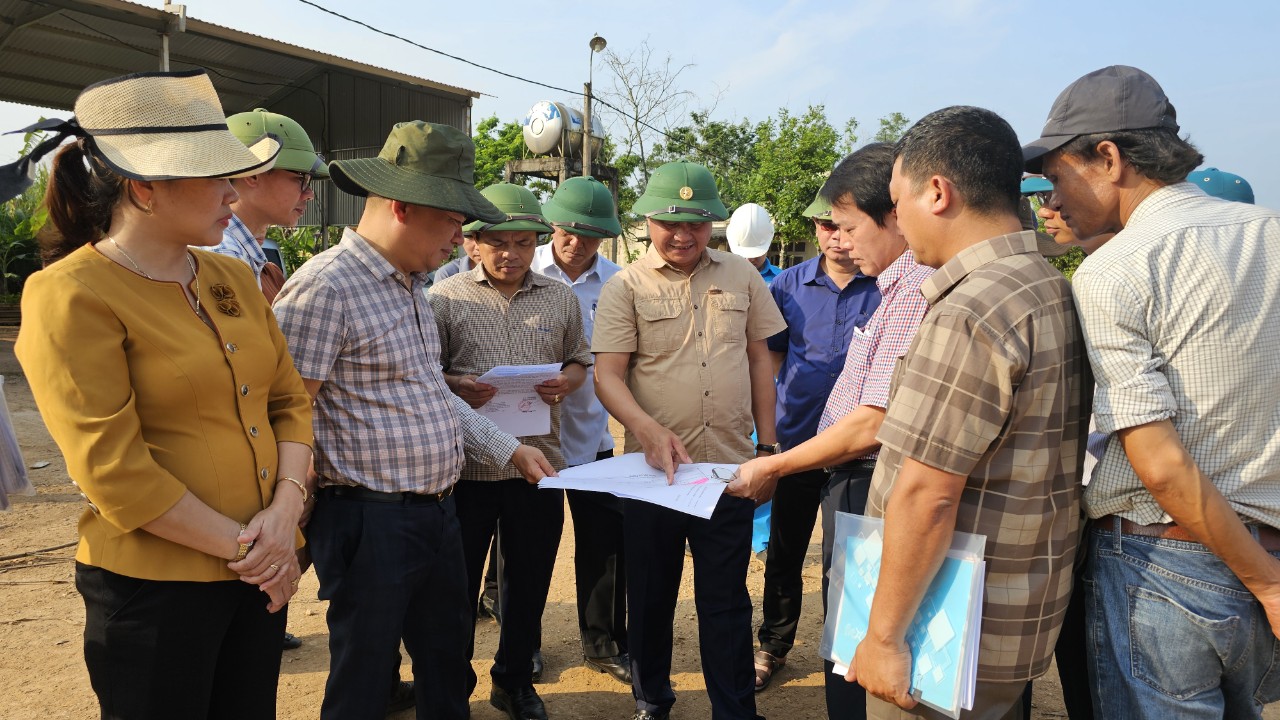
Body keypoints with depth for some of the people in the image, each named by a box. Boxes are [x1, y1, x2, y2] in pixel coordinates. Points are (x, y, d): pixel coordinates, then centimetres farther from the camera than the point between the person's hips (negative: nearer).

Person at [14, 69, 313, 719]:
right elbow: (114, 471, -18)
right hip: (154, 586, -6)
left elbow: (290, 401, 7)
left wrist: (284, 513, -8)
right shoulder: (70, 295, -14)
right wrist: (240, 545, -13)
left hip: (261, 572, 6)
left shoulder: (234, 279, 6)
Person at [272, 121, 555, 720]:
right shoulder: (324, 287, -18)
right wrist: (300, 529, -18)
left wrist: (510, 450, 15)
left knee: (448, 671, 22)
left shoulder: (410, 285, 12)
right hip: (371, 521, -9)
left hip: (437, 511, 9)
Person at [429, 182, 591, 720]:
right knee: (457, 584, 9)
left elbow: (578, 361, 15)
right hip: (465, 464, -2)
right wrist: (455, 387, -18)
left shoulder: (561, 298, 7)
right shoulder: (445, 297, -1)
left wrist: (565, 383, -7)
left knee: (529, 580, 14)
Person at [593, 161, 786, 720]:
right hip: (651, 468, -1)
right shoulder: (625, 287, -3)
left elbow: (759, 359, 12)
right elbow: (607, 375, -10)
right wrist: (650, 430, -27)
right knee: (650, 596, 14)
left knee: (727, 600, 9)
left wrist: (769, 445, 9)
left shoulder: (741, 277, 6)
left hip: (730, 465, 1)